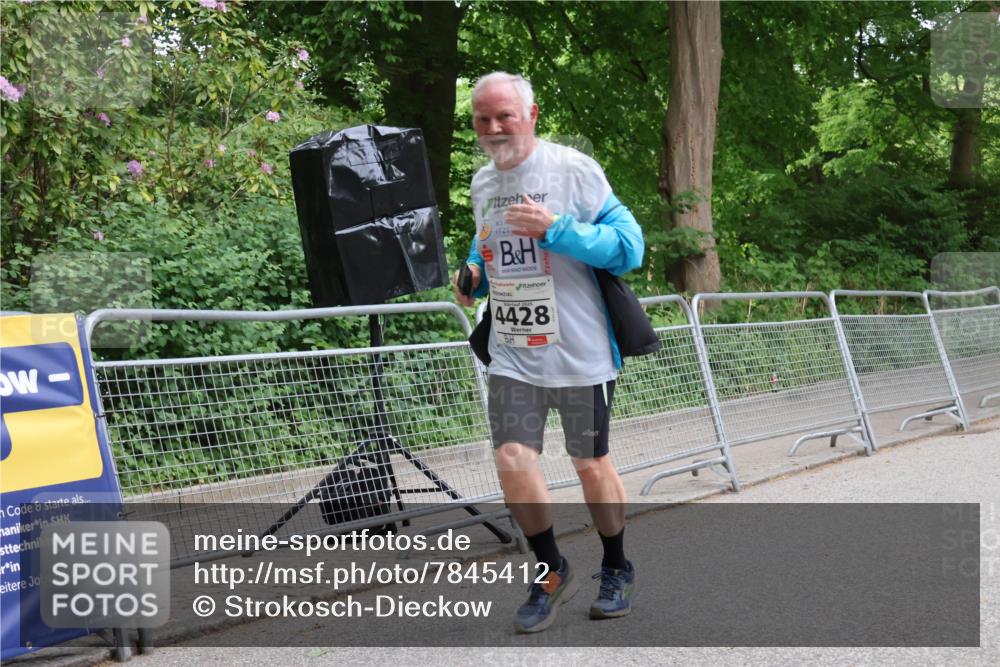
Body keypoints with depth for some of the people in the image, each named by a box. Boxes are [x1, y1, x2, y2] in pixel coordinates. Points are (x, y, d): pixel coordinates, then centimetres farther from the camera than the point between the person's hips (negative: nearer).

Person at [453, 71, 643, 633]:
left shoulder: (573, 170, -11)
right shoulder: (482, 183, 8)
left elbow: (629, 246, -14)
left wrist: (554, 228, -25)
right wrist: (475, 271, 4)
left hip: (580, 354, -4)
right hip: (512, 355, 5)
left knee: (591, 465, 7)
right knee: (513, 462, -6)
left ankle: (617, 570, 32)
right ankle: (552, 572, 19)